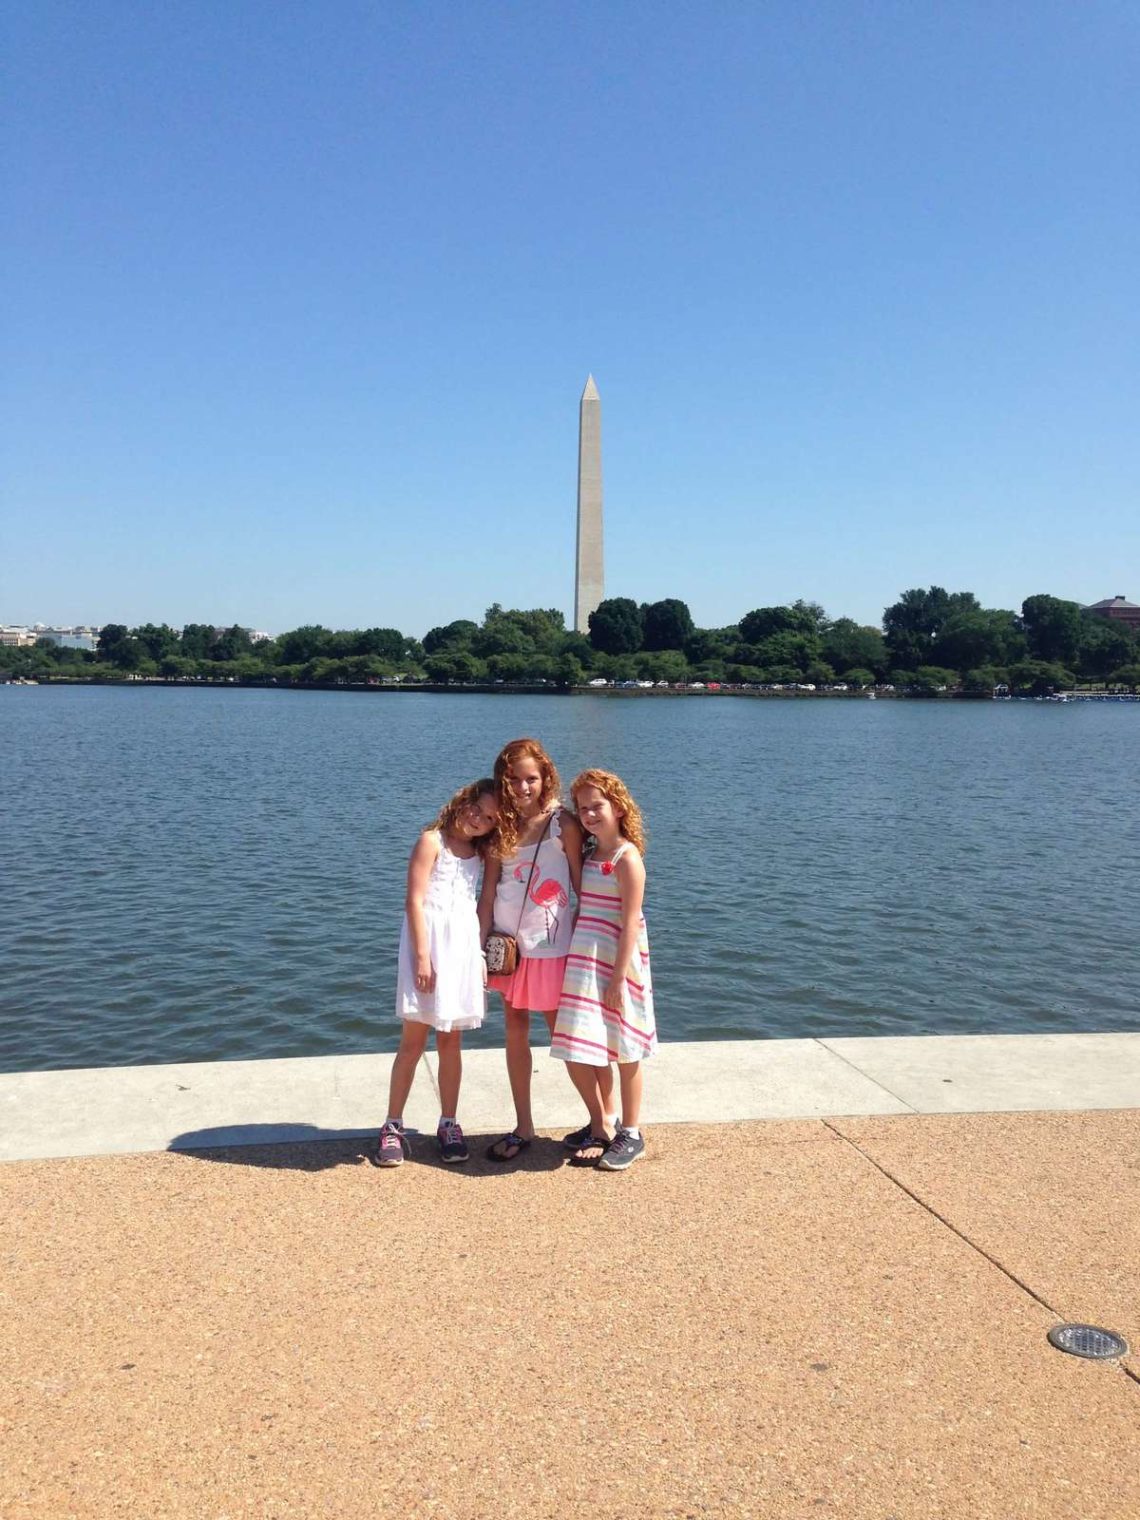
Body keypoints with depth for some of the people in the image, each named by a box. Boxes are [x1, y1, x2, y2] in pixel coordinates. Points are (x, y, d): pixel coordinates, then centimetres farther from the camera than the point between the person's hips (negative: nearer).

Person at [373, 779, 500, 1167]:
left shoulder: (479, 853, 14)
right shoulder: (432, 841, -4)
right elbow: (414, 901, -10)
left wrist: (484, 952, 3)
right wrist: (422, 956, -15)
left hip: (465, 945, 5)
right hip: (430, 941, -5)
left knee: (451, 1040, 10)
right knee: (414, 1040, -3)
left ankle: (449, 1124, 18)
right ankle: (393, 1127, 7)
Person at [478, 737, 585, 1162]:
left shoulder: (563, 824, -9)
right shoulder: (502, 825, 3)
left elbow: (583, 887, -6)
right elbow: (489, 891, 4)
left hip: (551, 946, -4)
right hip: (509, 945, 4)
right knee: (515, 1032, 10)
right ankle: (523, 1128, 22)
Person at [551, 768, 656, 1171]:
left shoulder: (627, 857, -11)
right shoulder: (589, 855, 12)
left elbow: (631, 923, -15)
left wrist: (618, 978, -19)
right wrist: (571, 961, 11)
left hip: (616, 963, -7)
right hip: (582, 963, 7)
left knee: (624, 1053, 4)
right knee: (576, 1053, 9)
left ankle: (630, 1134, 18)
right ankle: (600, 1126, 26)